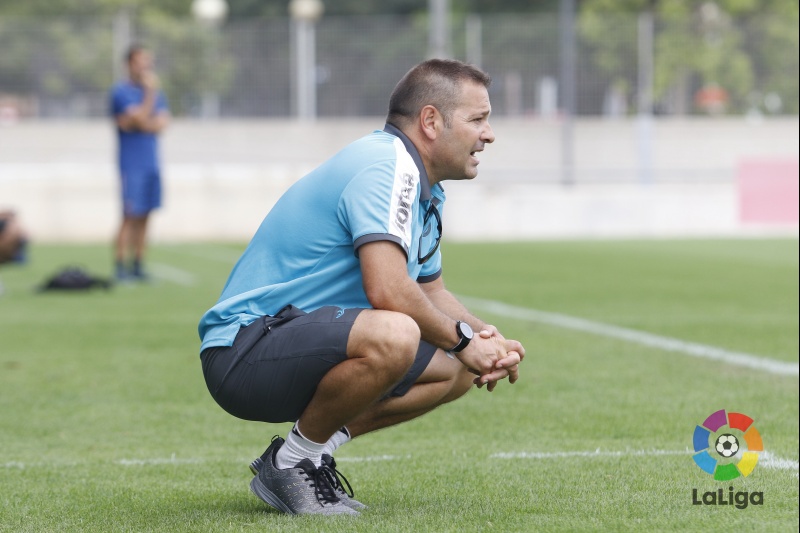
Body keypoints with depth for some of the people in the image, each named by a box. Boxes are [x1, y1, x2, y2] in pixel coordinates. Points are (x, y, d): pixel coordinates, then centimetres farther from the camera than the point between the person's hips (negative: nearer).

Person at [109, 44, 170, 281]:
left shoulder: (156, 92, 14)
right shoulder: (121, 92, -5)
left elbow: (161, 123, 2)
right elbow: (141, 119, -15)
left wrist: (135, 123, -10)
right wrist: (150, 92, -14)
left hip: (151, 162, 6)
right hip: (131, 162, -6)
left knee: (144, 217, 6)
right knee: (130, 216, -10)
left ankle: (138, 266, 10)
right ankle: (120, 267, -9)